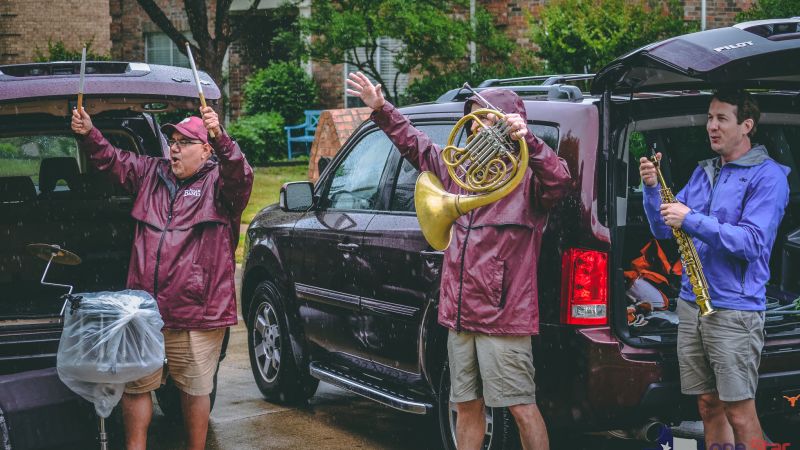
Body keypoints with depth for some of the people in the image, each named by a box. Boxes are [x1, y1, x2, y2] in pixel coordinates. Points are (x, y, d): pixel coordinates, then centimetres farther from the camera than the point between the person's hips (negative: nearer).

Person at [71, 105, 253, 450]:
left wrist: (221, 139, -40)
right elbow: (112, 161, 16)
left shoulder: (218, 181, -3)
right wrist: (88, 135, -3)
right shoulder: (152, 173, 14)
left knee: (195, 390, 8)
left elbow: (240, 178, -23)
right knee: (135, 387, 10)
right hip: (145, 309, 5)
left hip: (198, 314, -5)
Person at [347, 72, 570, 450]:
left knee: (522, 408, -5)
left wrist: (527, 140, -39)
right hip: (460, 312, 7)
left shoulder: (527, 174, -6)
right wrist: (382, 110, 24)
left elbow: (557, 179, -27)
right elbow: (416, 145, 27)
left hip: (503, 315, -7)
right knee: (467, 406, 13)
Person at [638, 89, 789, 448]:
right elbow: (663, 230, 13)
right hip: (691, 303, 7)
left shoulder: (767, 176, -6)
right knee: (709, 406, 10)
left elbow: (752, 242, -17)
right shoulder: (702, 173, 15)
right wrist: (652, 189, -4)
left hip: (735, 308, -6)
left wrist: (692, 221, -22)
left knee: (739, 412, -6)